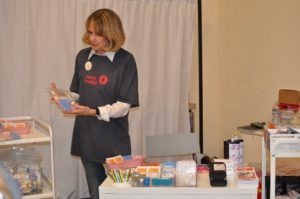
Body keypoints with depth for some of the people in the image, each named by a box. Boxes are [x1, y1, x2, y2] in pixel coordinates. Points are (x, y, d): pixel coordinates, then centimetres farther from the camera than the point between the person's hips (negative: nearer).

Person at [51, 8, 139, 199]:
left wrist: (93, 112, -22)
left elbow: (124, 106, -13)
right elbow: (78, 93, 13)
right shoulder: (83, 56, 4)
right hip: (86, 136, 4)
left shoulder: (125, 60, -10)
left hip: (114, 138, -4)